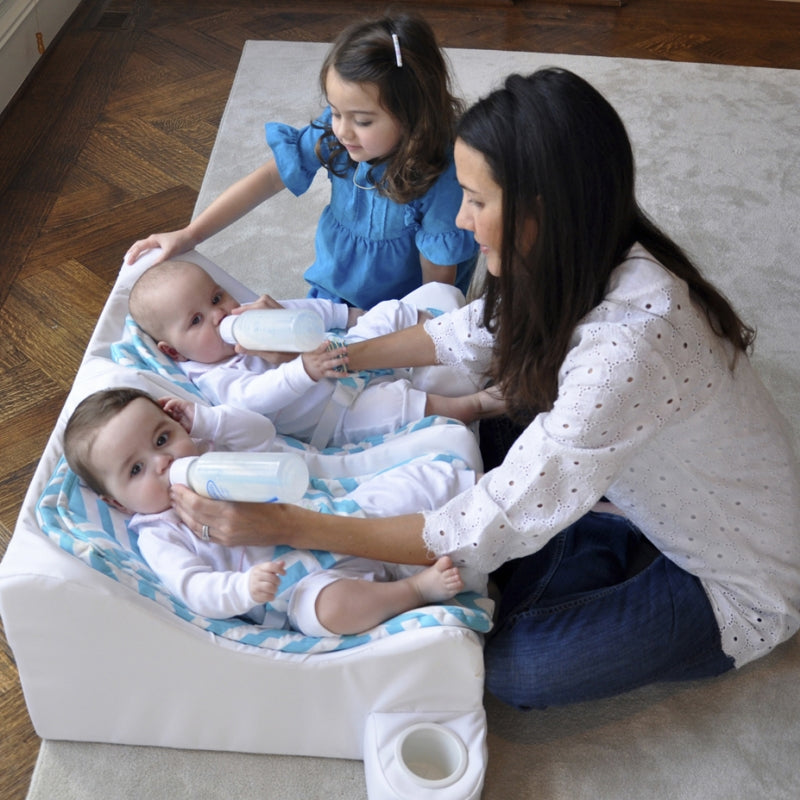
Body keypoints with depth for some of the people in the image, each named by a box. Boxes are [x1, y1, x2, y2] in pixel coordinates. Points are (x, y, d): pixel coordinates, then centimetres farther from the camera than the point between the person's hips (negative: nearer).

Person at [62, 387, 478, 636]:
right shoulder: (159, 537, -3)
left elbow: (262, 432, 16)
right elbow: (194, 588, -15)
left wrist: (204, 418, 3)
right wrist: (245, 588, -36)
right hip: (304, 587, -5)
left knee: (407, 480, -9)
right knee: (328, 607, -39)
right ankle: (416, 588, -22)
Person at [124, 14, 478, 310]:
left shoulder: (439, 183, -28)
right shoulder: (333, 133, -17)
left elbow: (437, 285, -20)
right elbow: (268, 178, -11)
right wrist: (189, 235, -15)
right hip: (330, 294, 5)